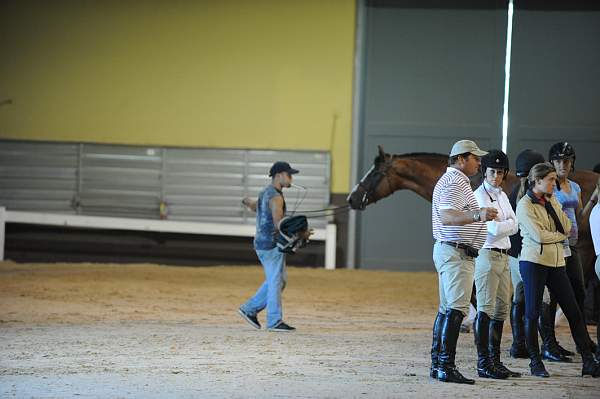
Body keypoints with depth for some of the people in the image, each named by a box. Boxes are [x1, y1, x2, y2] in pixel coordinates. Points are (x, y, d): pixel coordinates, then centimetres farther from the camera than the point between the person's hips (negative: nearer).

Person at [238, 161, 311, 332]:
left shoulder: (265, 193, 14)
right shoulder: (275, 197, -17)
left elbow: (256, 207, 35)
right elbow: (279, 225, -24)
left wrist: (249, 203, 58)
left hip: (262, 243, 10)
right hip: (271, 244, -10)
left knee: (278, 280, 17)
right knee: (275, 282, -4)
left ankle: (250, 309, 18)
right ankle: (274, 321, 0)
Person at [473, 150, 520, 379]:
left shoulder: (502, 196, 18)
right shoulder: (480, 195, -7)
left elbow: (514, 226, 9)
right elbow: (493, 228, -16)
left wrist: (500, 225, -8)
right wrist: (507, 224, 0)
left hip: (503, 256, 9)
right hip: (487, 255, -9)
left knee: (501, 309, 9)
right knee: (486, 309, -10)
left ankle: (495, 360, 14)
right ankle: (483, 363, -11)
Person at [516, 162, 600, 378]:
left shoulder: (552, 201, 14)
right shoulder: (525, 205, -7)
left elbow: (567, 227, 6)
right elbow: (538, 235, -16)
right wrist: (560, 235, -2)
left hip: (556, 261, 6)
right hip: (534, 261, -6)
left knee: (574, 311, 2)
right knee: (532, 313, -1)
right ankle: (535, 362, 9)